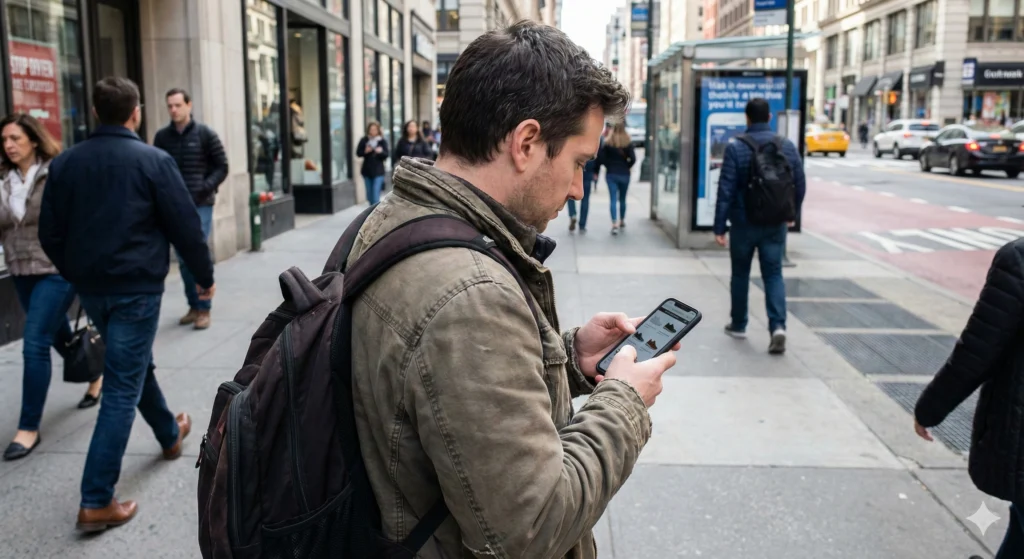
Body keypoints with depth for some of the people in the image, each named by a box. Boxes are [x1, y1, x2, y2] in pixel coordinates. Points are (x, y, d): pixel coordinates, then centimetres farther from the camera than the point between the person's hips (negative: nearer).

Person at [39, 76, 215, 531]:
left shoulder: (65, 162, 3)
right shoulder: (154, 161, -11)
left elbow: (50, 233, 7)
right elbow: (185, 227, -10)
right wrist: (204, 275, 4)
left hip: (90, 288, 6)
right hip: (136, 288, -6)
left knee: (134, 365, 26)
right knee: (122, 388, -3)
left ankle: (170, 435, 47)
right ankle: (96, 501, -2)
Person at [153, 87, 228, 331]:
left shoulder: (205, 134, -1)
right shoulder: (162, 136, 7)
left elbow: (221, 167, -1)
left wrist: (204, 188, -13)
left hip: (200, 205, -3)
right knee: (183, 259, 8)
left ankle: (204, 309, 3)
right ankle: (193, 306, 20)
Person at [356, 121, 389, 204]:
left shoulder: (382, 141, -3)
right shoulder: (364, 140, 1)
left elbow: (386, 155, -7)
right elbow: (358, 153, 1)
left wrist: (381, 152, -27)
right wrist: (365, 151, -18)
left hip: (378, 171, -3)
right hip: (367, 170, 3)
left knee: (375, 194, -11)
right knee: (369, 194, 13)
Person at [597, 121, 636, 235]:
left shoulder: (608, 143, -5)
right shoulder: (628, 143, -6)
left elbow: (600, 158, -9)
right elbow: (633, 158, -12)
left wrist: (609, 166, 6)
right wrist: (626, 166, 5)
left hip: (611, 174, -1)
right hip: (624, 174, 1)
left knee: (613, 199, -2)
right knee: (622, 199, 17)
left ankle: (615, 224, -15)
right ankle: (622, 221, 31)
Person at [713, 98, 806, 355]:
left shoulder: (736, 148, -10)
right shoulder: (788, 146, 1)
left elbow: (726, 190, -13)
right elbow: (800, 186, 7)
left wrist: (720, 226, -8)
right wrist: (791, 213, 24)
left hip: (744, 223, -2)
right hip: (776, 224, 2)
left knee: (740, 274, 13)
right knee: (774, 274, 6)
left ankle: (738, 325, 26)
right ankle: (778, 326, -11)